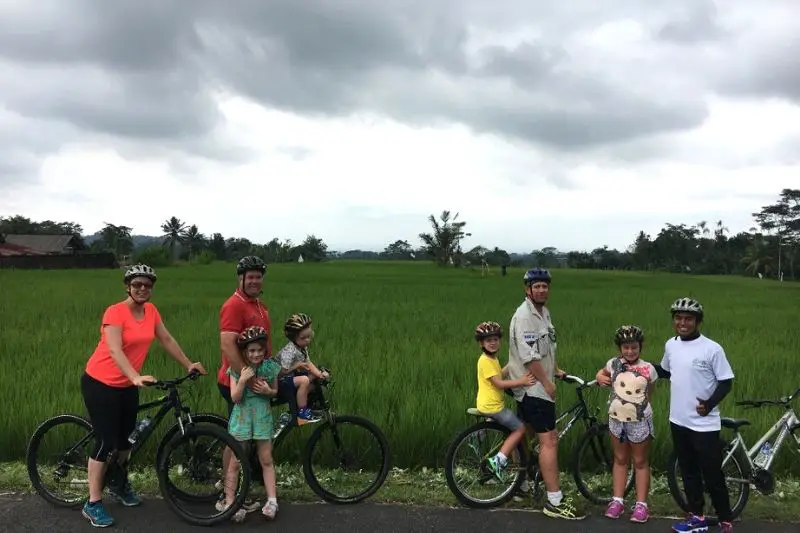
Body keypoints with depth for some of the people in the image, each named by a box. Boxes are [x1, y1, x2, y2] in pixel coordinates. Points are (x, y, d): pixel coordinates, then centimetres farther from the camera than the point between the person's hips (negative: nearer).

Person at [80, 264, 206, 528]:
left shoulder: (151, 311, -1)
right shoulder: (115, 312, -21)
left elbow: (167, 340, 7)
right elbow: (115, 351, -32)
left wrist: (189, 365, 7)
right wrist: (136, 377, -44)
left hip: (127, 385, 6)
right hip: (100, 383, -6)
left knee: (125, 436, 16)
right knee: (106, 441, -6)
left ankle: (120, 484, 39)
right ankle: (93, 504, 5)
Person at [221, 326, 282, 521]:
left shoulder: (270, 367, -3)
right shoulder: (237, 369, -8)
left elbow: (275, 392, 10)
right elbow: (235, 397, -12)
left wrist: (268, 391, -12)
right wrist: (243, 380, -26)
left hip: (263, 416, 2)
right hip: (242, 416, -1)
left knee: (266, 460, 7)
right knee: (235, 463, 2)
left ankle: (272, 501, 13)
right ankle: (230, 502, 11)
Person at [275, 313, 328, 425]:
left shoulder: (303, 347, 2)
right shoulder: (289, 351, -26)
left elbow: (308, 363, 2)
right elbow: (281, 372, -26)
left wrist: (319, 374, -13)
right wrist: (297, 365, -29)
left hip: (290, 377, 9)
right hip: (279, 384, -9)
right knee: (304, 380, -31)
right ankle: (302, 413, -20)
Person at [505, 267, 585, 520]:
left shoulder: (544, 312, 12)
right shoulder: (524, 315, -18)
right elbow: (529, 356, -23)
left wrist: (556, 370, 18)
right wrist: (546, 383, -17)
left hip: (537, 386, 10)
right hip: (532, 387, -10)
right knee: (549, 440, -11)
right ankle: (555, 501, -7)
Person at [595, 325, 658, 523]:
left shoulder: (648, 369, -10)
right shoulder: (613, 364, -4)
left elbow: (648, 395, 3)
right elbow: (602, 373, 17)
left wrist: (640, 407, 0)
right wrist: (600, 377, -3)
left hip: (639, 421, -3)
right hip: (616, 419, 3)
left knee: (640, 462, 8)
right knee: (620, 460, 14)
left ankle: (641, 504, 16)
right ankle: (617, 500, 21)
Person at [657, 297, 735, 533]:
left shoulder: (712, 349, -14)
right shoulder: (670, 345, 3)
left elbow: (726, 382, -10)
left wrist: (710, 403, -24)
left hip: (704, 424, -6)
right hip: (678, 421, 6)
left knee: (712, 474, 3)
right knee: (688, 471, 16)